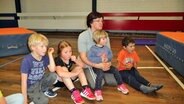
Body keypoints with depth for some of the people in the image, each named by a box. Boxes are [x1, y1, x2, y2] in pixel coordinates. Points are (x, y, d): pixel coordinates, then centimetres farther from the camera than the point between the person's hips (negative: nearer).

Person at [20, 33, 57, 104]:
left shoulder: (45, 58, -9)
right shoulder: (27, 60, -25)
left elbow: (52, 70, -20)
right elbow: (24, 81, -22)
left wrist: (50, 54, -19)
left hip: (40, 82, 5)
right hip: (31, 87, -5)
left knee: (53, 76, -23)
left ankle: (45, 90, 7)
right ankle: (32, 95, 8)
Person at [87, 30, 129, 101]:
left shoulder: (106, 48, 3)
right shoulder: (93, 49, -15)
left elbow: (111, 55, 6)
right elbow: (89, 58, -24)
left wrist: (107, 58, -18)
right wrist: (100, 59, -28)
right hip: (97, 66, -5)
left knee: (115, 70, -7)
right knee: (100, 74, -33)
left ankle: (120, 85, 14)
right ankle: (97, 91, -20)